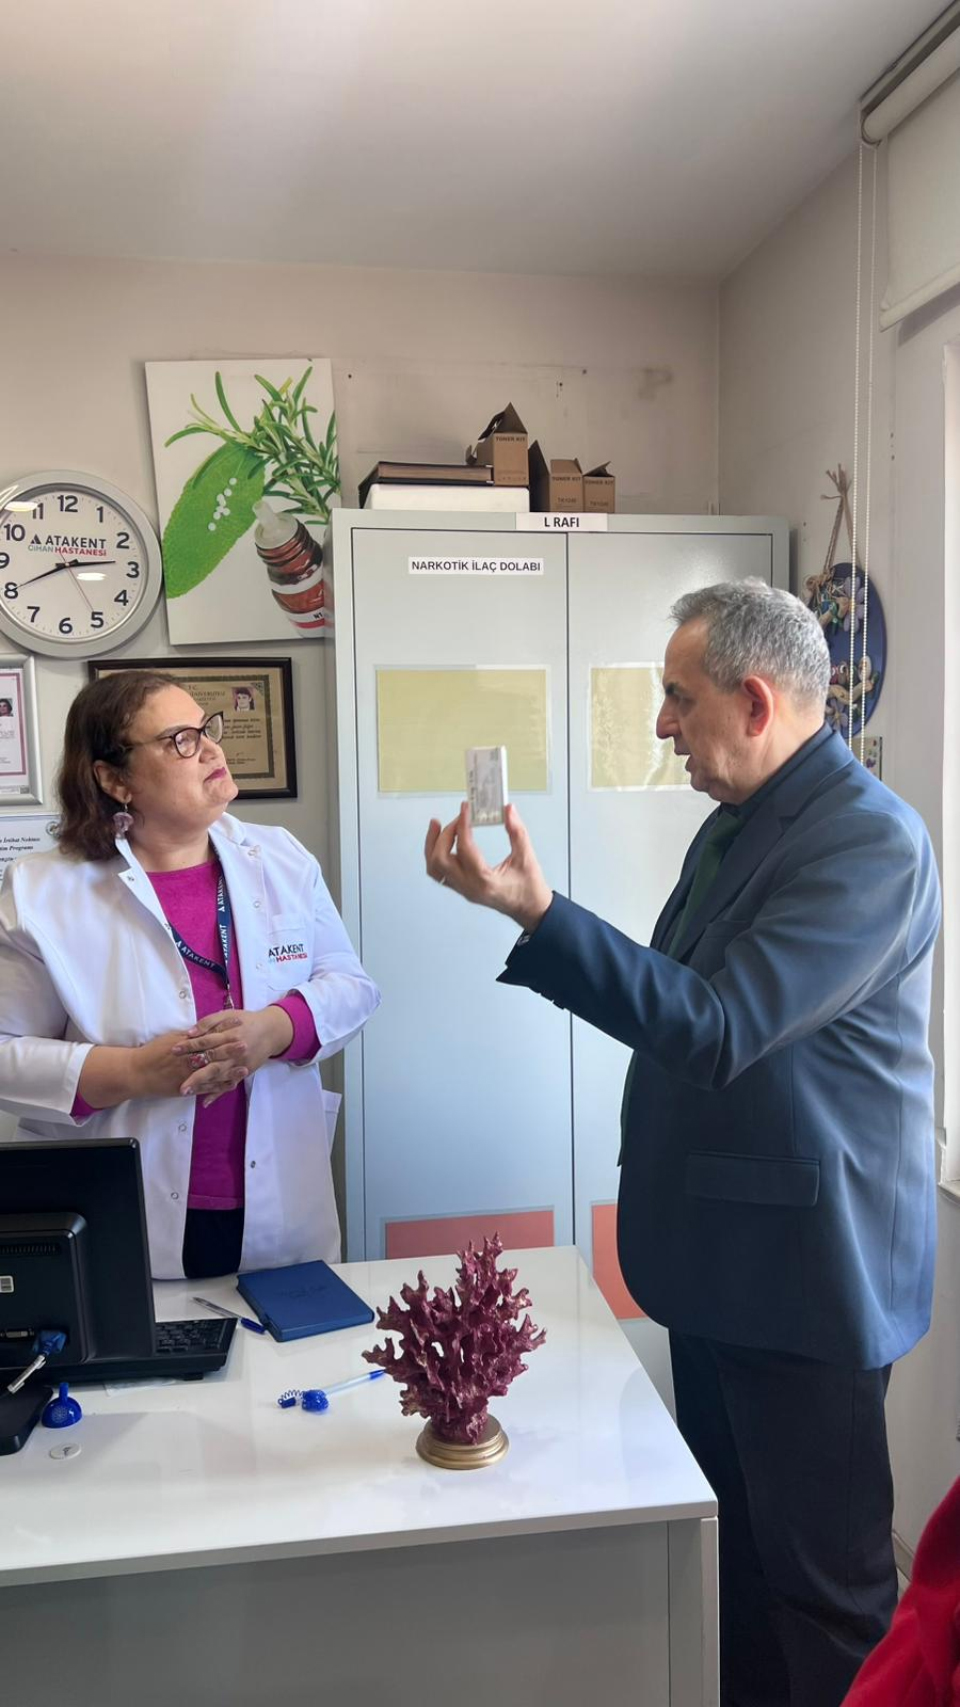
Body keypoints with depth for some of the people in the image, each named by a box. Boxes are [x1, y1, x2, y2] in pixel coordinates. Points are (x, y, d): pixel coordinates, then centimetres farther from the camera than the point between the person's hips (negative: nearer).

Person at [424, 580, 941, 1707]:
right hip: (720, 1249, 9)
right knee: (730, 1536, 23)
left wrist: (538, 911, -29)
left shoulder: (868, 841, -20)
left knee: (822, 1569, 8)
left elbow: (714, 1028, -27)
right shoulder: (735, 825, 10)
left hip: (807, 1263, -9)